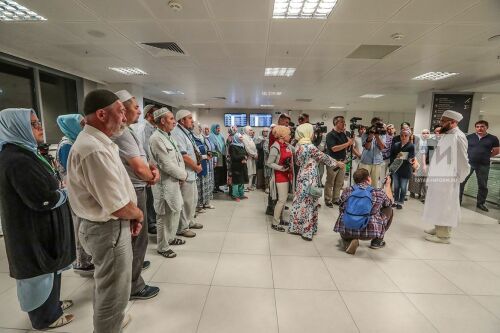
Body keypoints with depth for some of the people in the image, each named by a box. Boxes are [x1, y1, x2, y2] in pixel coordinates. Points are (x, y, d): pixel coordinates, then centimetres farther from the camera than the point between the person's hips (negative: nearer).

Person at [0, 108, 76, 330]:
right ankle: (46, 318, 29)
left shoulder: (21, 152, 7)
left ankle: (51, 304, 43)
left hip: (37, 227, 10)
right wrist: (63, 192, -10)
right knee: (41, 271, 9)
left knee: (47, 269, 23)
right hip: (33, 231, -10)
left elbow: (42, 186, 15)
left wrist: (57, 188, -3)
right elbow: (45, 200, -28)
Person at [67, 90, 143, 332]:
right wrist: (138, 215, -7)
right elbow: (120, 207, -28)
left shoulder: (95, 142, 7)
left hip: (106, 225, 11)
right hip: (109, 230, -11)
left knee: (107, 285, 31)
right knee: (114, 293, 10)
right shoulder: (95, 150, -28)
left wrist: (132, 216, 6)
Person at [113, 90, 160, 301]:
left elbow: (140, 158, 14)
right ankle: (134, 286, 17)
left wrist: (154, 168, -5)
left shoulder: (125, 130, 11)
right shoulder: (123, 133, -22)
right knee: (138, 237, 1)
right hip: (133, 191, -11)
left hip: (131, 189, 11)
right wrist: (151, 177, -7)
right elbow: (139, 167, -28)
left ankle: (134, 264, 50)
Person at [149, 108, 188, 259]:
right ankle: (162, 247, 20)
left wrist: (181, 174, -1)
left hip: (174, 181, 9)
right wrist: (183, 175, -8)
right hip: (165, 183, -9)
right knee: (165, 215, 3)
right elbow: (166, 164, -21)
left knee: (175, 211, 20)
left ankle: (170, 238, 39)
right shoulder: (156, 138, -17)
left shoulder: (168, 136, 11)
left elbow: (178, 157, 14)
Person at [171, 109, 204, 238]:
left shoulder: (186, 132, 14)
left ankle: (190, 221, 36)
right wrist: (197, 167, -12)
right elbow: (183, 156, -24)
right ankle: (182, 228, 14)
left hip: (192, 172, 10)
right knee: (186, 201, 0)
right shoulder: (177, 133, -18)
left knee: (193, 199, 20)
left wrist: (198, 164, 3)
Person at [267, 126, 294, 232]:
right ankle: (275, 223, 8)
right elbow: (269, 163, -16)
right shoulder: (275, 147, -18)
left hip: (287, 175, 8)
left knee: (284, 198, 15)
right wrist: (282, 168, -22)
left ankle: (279, 219, 30)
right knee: (282, 199, -5)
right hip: (280, 176, -8)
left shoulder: (288, 145, 4)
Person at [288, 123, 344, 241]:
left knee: (300, 202, 15)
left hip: (302, 177, 8)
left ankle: (296, 227, 26)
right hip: (309, 178, -8)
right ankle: (306, 231, 12)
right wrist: (337, 163, 3)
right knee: (308, 203, 2)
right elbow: (324, 157, -9)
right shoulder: (310, 146, -18)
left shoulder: (298, 145, 6)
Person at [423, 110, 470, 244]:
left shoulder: (458, 137, -16)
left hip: (448, 179, -9)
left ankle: (443, 235, 12)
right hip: (439, 178, 9)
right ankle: (438, 228, 31)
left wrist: (459, 179, -8)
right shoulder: (446, 135, 12)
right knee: (438, 206, 18)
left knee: (444, 207, 1)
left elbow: (463, 162, -16)